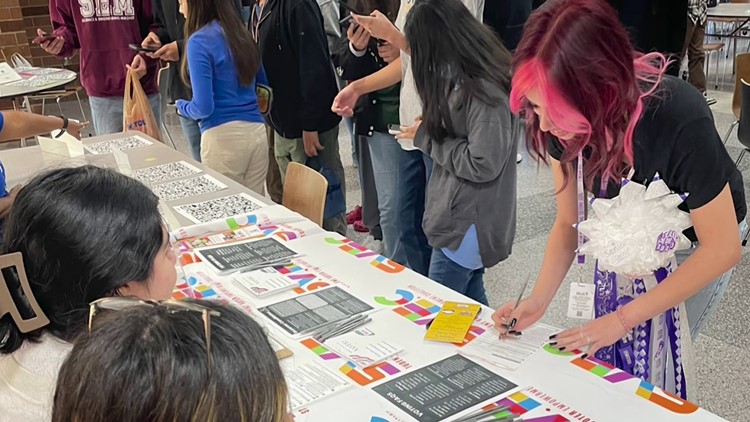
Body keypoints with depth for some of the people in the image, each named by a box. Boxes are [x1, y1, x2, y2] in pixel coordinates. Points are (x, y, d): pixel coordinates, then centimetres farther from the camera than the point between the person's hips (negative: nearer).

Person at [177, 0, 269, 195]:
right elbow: (264, 86, 22)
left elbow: (204, 107, -15)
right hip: (256, 130, 7)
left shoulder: (199, 41, -10)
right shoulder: (241, 33, 11)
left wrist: (182, 106, 4)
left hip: (223, 136, -7)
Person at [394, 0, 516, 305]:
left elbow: (482, 164, -24)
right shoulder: (466, 79, 6)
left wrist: (426, 137, -13)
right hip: (461, 217, 9)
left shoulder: (483, 90, -23)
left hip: (467, 224, -9)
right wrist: (429, 127, -1)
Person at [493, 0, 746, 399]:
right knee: (606, 359, 11)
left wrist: (625, 317, -26)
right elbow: (568, 222, -11)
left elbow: (721, 249, -27)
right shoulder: (559, 125, -25)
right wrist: (538, 300, -26)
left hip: (696, 241, -4)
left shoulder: (679, 122, -39)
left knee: (651, 365, -1)